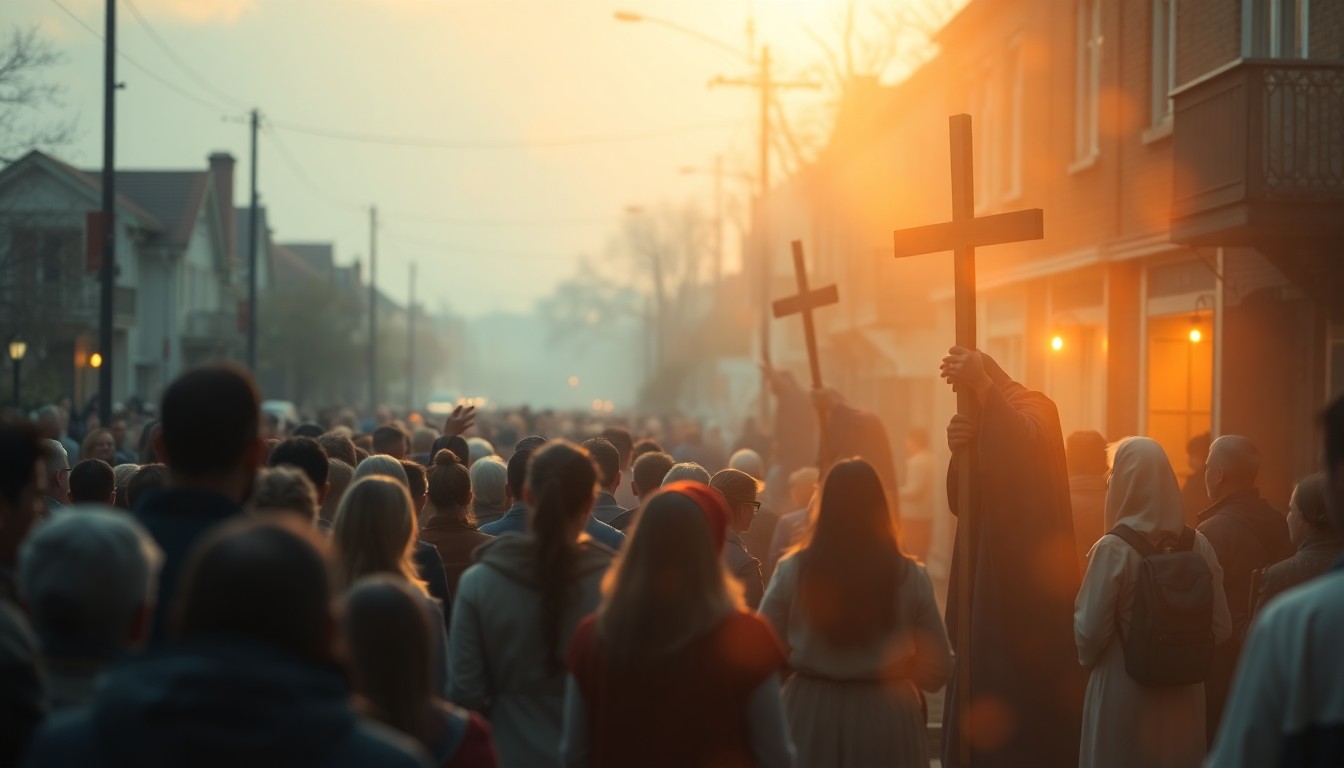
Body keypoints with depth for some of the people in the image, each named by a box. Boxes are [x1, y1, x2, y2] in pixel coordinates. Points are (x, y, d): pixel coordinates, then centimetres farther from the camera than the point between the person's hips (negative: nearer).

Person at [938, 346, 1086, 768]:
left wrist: (981, 386, -38)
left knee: (1024, 704, -10)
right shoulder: (982, 424, 18)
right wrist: (959, 451, -13)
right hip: (989, 579, 8)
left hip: (1028, 580, -8)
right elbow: (960, 503, 5)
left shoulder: (1034, 408, -4)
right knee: (986, 701, 5)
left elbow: (1026, 442, -30)